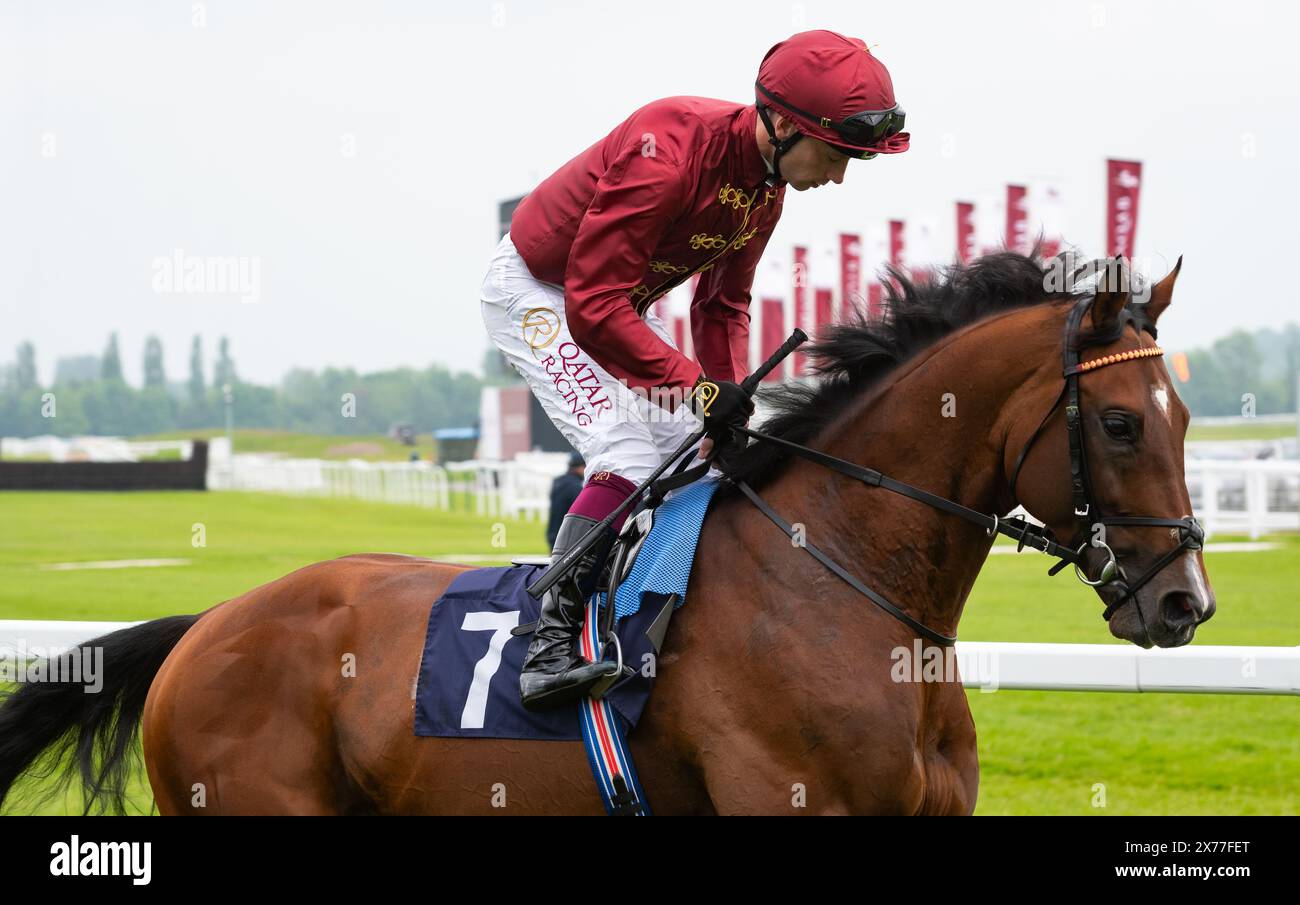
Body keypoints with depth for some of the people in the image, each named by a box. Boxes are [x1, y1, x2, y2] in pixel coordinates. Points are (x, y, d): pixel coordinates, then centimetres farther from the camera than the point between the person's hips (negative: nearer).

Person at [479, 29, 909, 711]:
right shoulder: (669, 153, -35)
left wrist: (731, 397, -9)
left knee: (702, 454, 6)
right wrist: (699, 386, -39)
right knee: (628, 459, -24)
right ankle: (550, 644, -26)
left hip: (623, 305, 9)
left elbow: (722, 304, 6)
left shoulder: (767, 183, -7)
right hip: (535, 292, -9)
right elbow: (593, 309, -38)